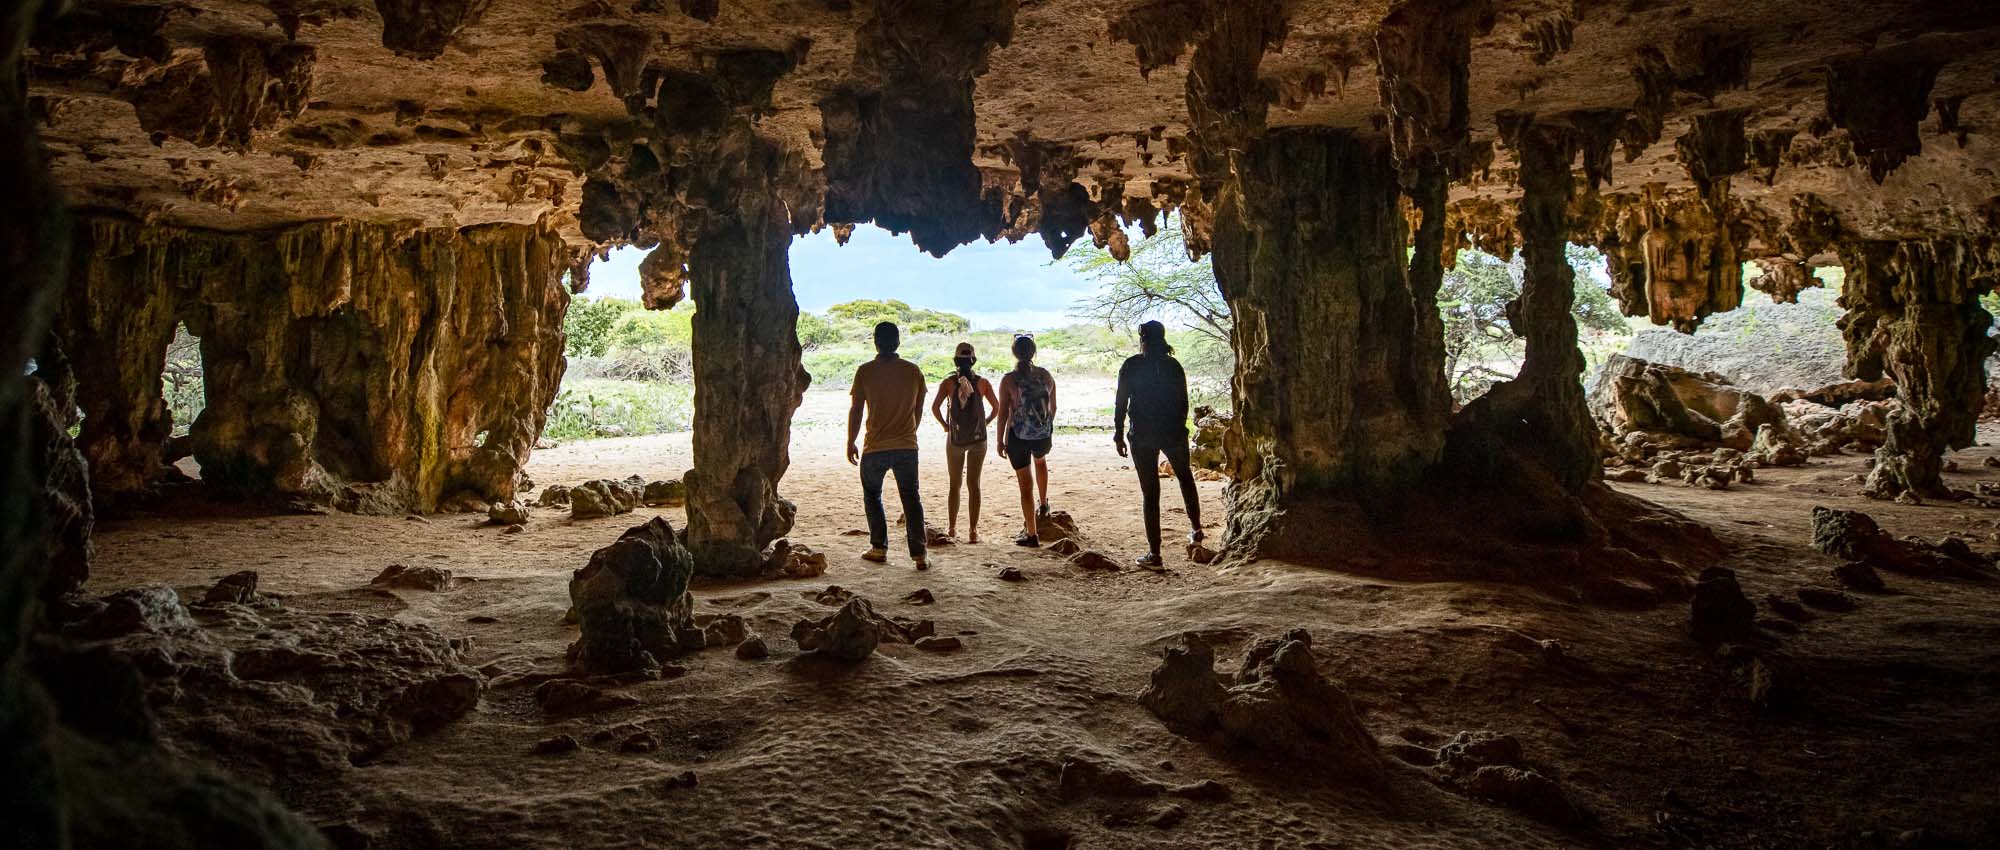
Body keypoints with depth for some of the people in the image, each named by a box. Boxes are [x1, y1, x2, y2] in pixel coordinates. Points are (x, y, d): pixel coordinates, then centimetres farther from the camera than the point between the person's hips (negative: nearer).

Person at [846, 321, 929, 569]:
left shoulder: (866, 371, -7)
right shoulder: (913, 371, 1)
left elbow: (856, 410, -4)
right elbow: (918, 410, 9)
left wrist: (851, 442, 7)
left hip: (875, 448, -2)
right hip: (907, 446, 2)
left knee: (872, 495, 18)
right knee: (911, 498, 7)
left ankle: (879, 548, 17)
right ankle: (919, 554, 2)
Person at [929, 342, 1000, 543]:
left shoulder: (948, 383, -5)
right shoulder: (982, 383, -2)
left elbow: (935, 407, -13)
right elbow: (996, 407, -3)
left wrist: (945, 425, 1)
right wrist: (985, 423, 10)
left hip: (955, 438, 0)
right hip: (978, 438, 0)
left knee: (955, 484, 13)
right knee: (973, 484, 3)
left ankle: (952, 527, 19)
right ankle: (973, 530, 0)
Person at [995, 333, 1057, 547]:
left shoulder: (1009, 380, -12)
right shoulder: (1045, 375, -2)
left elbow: (1003, 413, -10)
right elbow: (1053, 407, 7)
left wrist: (1000, 441, -1)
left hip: (1018, 436, -3)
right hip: (1043, 434, 3)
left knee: (1025, 485, 6)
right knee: (1040, 460, 38)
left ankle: (1031, 534, 11)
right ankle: (1044, 505, 45)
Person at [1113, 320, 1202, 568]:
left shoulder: (1131, 366, -6)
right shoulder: (1173, 366, 0)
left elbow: (1121, 402, -6)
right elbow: (1183, 402, 4)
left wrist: (1119, 434, 2)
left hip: (1142, 436, -2)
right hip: (1173, 433, 2)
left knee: (1150, 492, 1)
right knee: (1185, 477, 27)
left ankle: (1154, 553, 1)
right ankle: (1196, 529, 35)